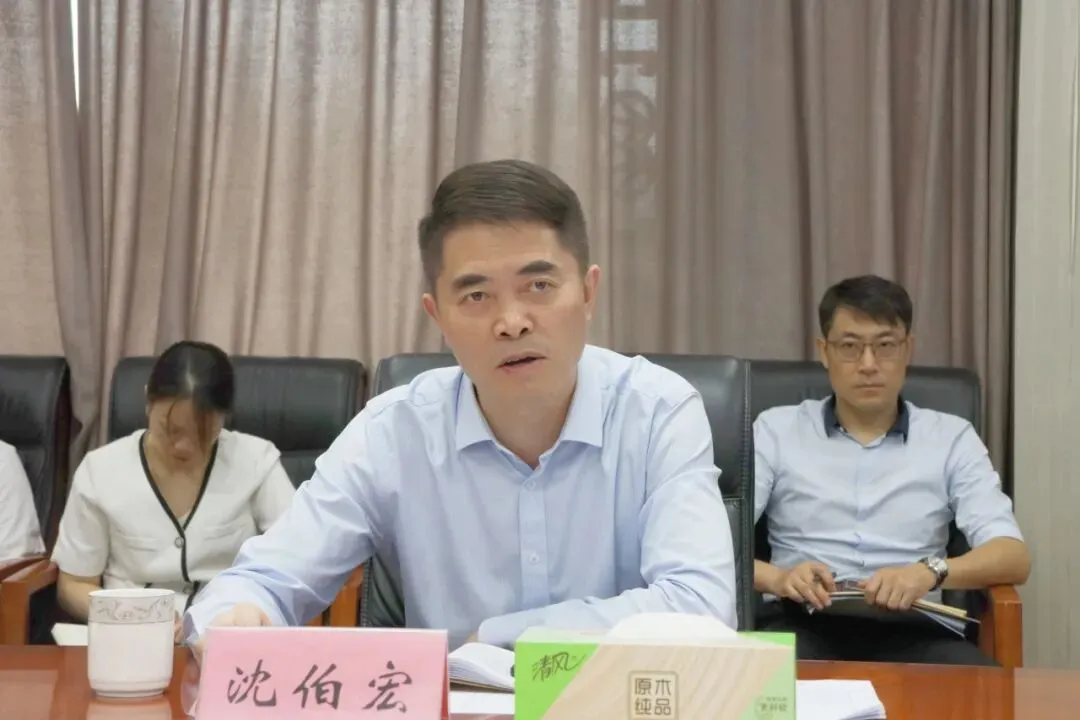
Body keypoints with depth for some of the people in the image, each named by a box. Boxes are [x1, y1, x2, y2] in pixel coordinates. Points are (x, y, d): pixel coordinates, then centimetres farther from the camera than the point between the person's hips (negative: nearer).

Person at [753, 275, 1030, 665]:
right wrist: (775, 578, -21)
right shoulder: (775, 430, 12)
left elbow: (1013, 557, 2)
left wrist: (930, 571, -21)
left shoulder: (952, 438, 13)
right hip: (805, 624, -1)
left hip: (911, 628, 1)